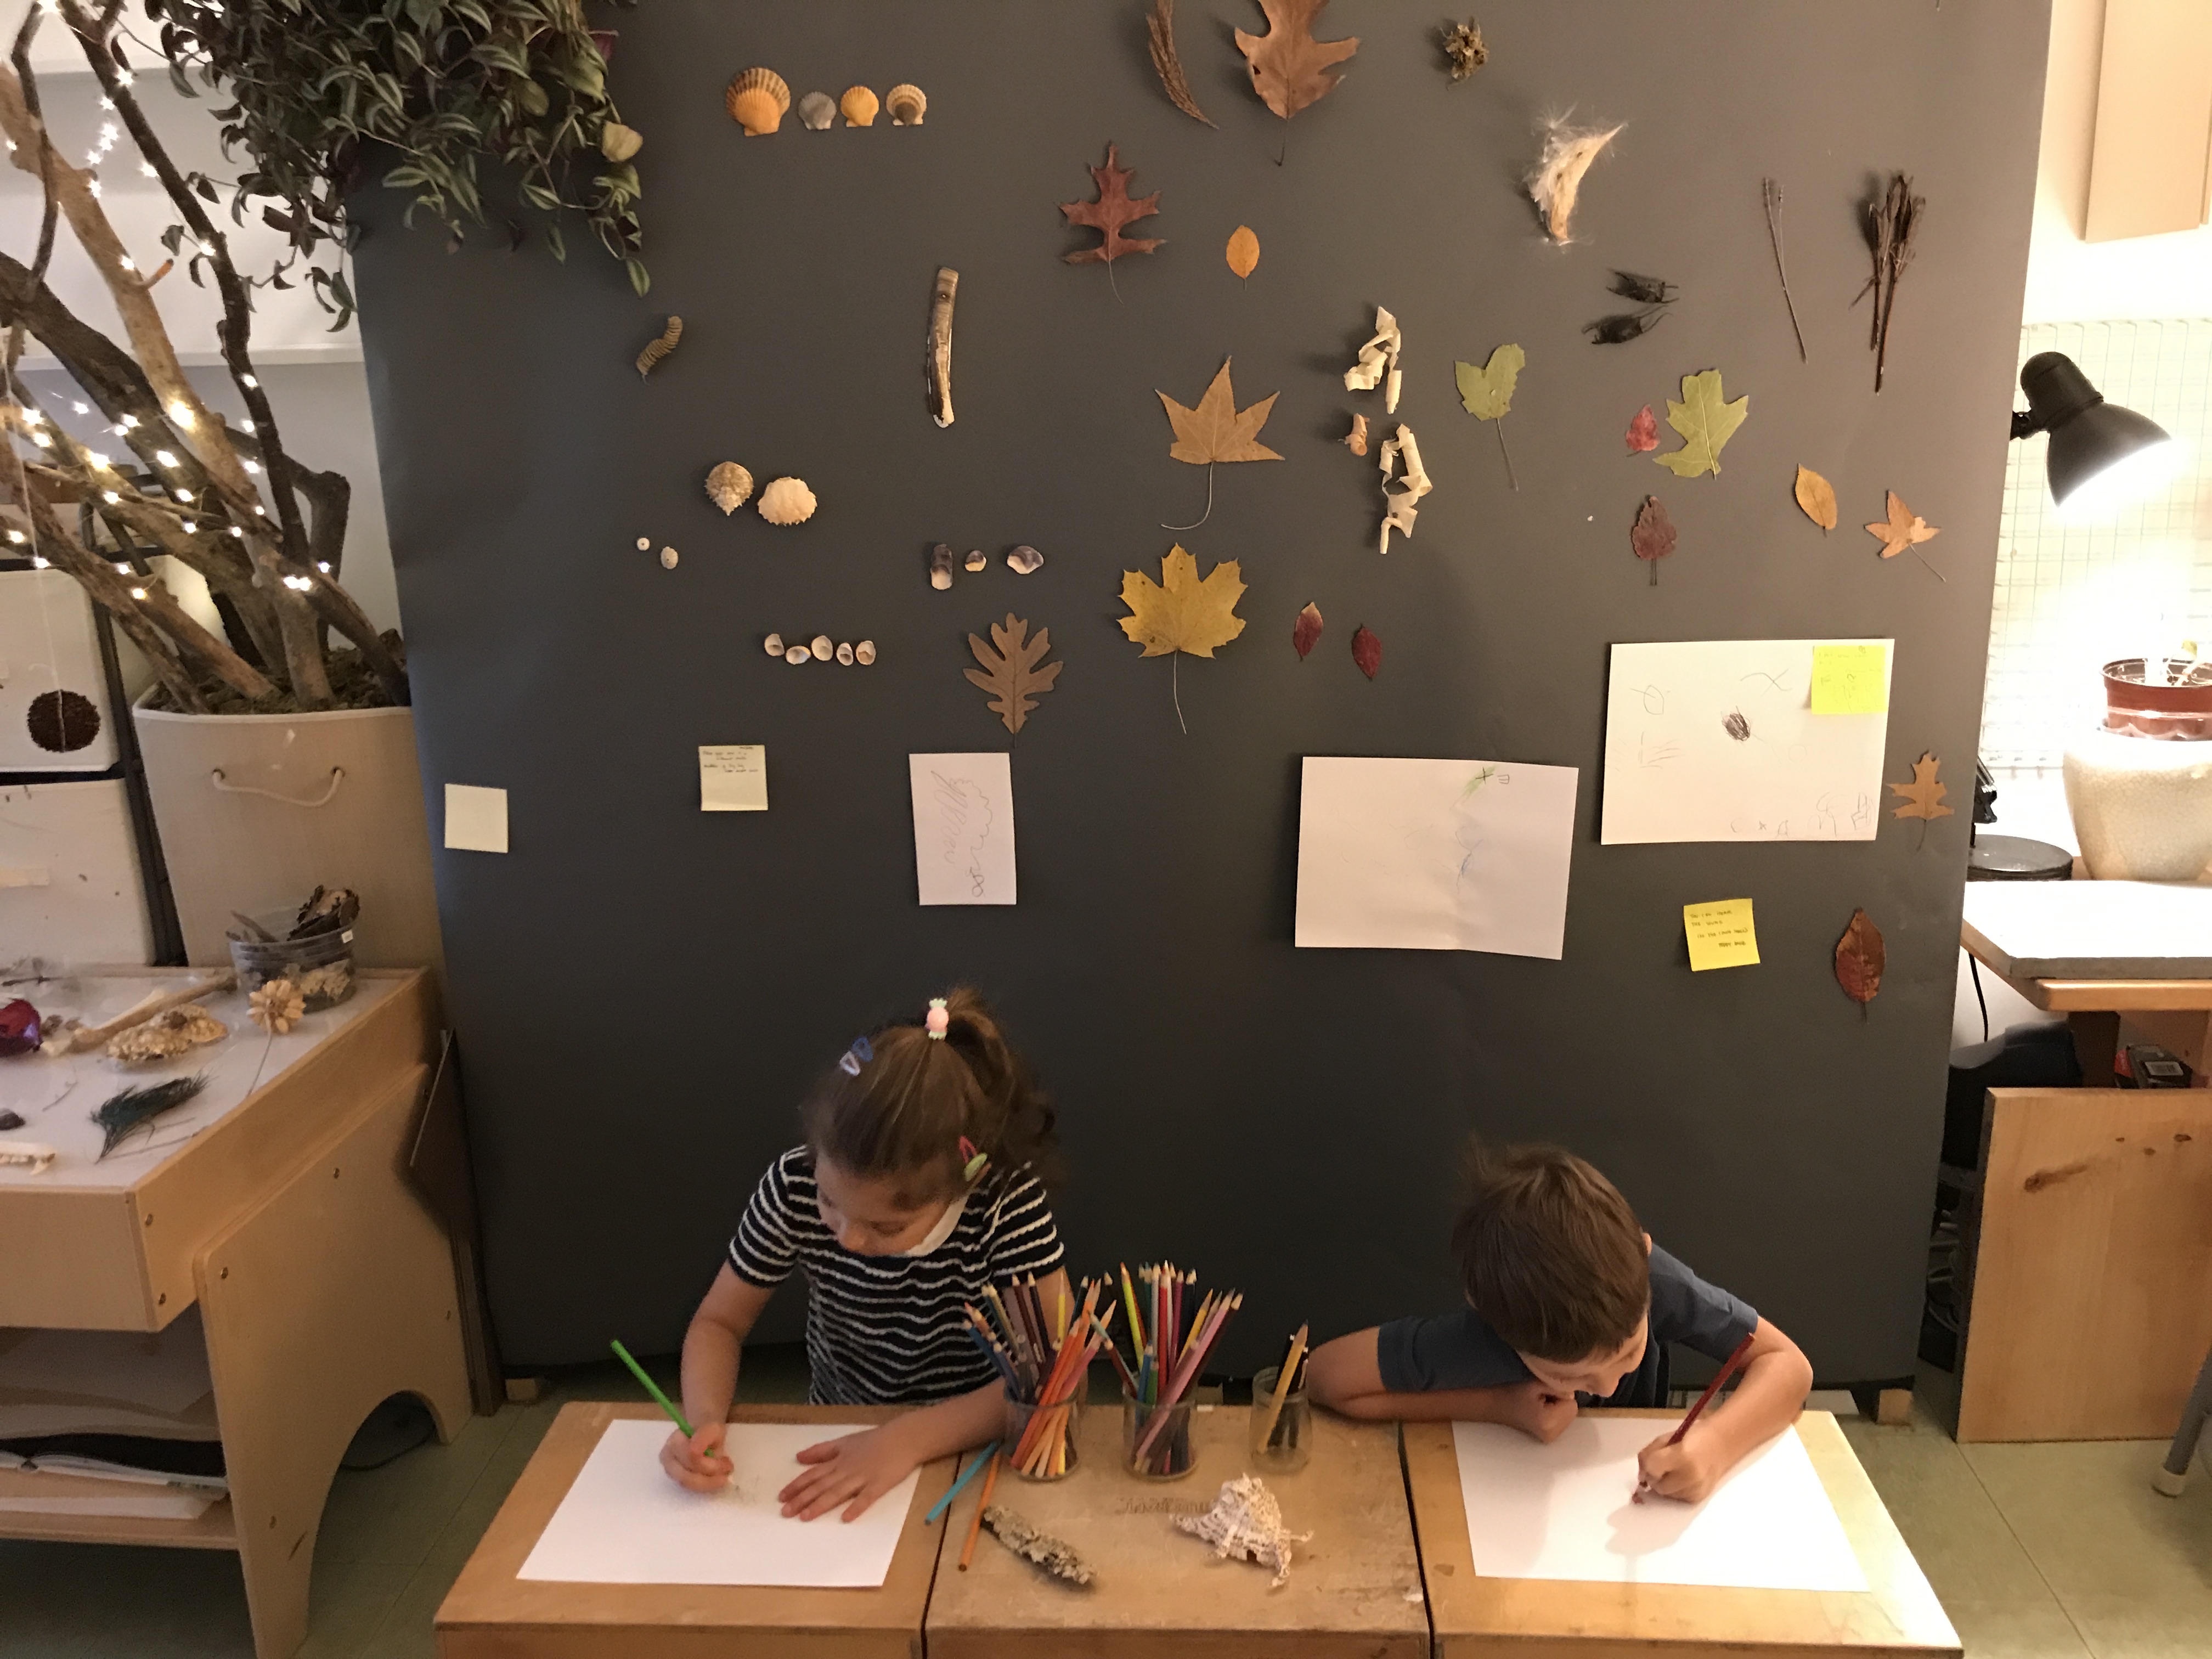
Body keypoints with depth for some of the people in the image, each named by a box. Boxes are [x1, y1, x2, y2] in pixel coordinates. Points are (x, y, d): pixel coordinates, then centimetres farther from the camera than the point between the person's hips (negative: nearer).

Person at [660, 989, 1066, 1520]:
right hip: (839, 1447, 2)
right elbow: (719, 1322, -3)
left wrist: (910, 1438, -31)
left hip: (976, 1452, -2)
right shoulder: (795, 1185, -17)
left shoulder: (1009, 1204, -24)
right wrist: (703, 1419, -22)